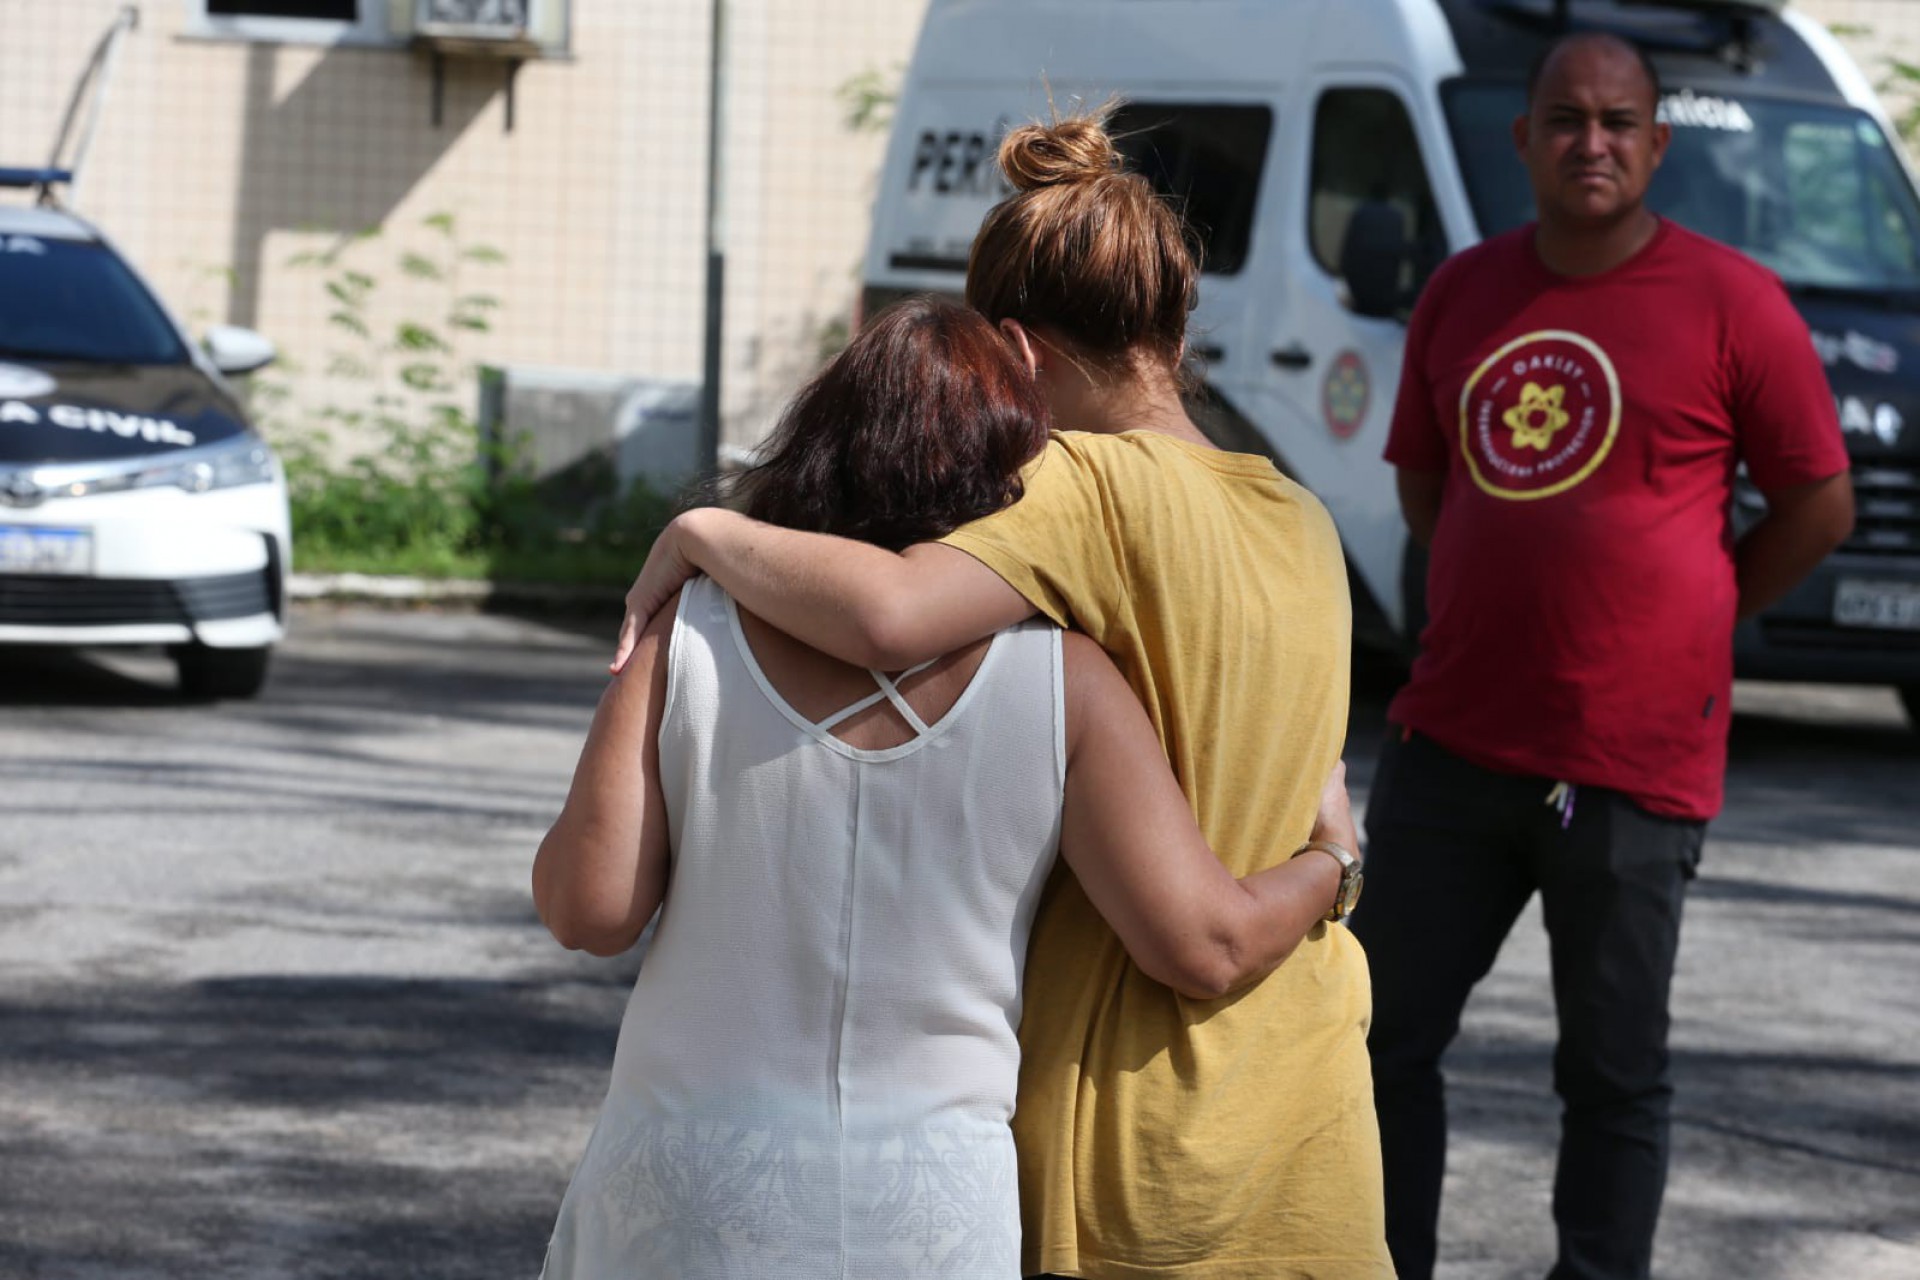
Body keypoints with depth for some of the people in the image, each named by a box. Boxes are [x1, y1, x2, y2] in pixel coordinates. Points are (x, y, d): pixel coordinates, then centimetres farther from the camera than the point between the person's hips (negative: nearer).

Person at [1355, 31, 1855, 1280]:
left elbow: (1822, 506, -1)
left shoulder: (1729, 302, -6)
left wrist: (1685, 621, 2)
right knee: (1385, 1035, 9)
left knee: (1614, 1073, 5)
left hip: (1631, 765, -5)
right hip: (1453, 741, 5)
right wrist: (1511, 600, 10)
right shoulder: (1463, 294, 8)